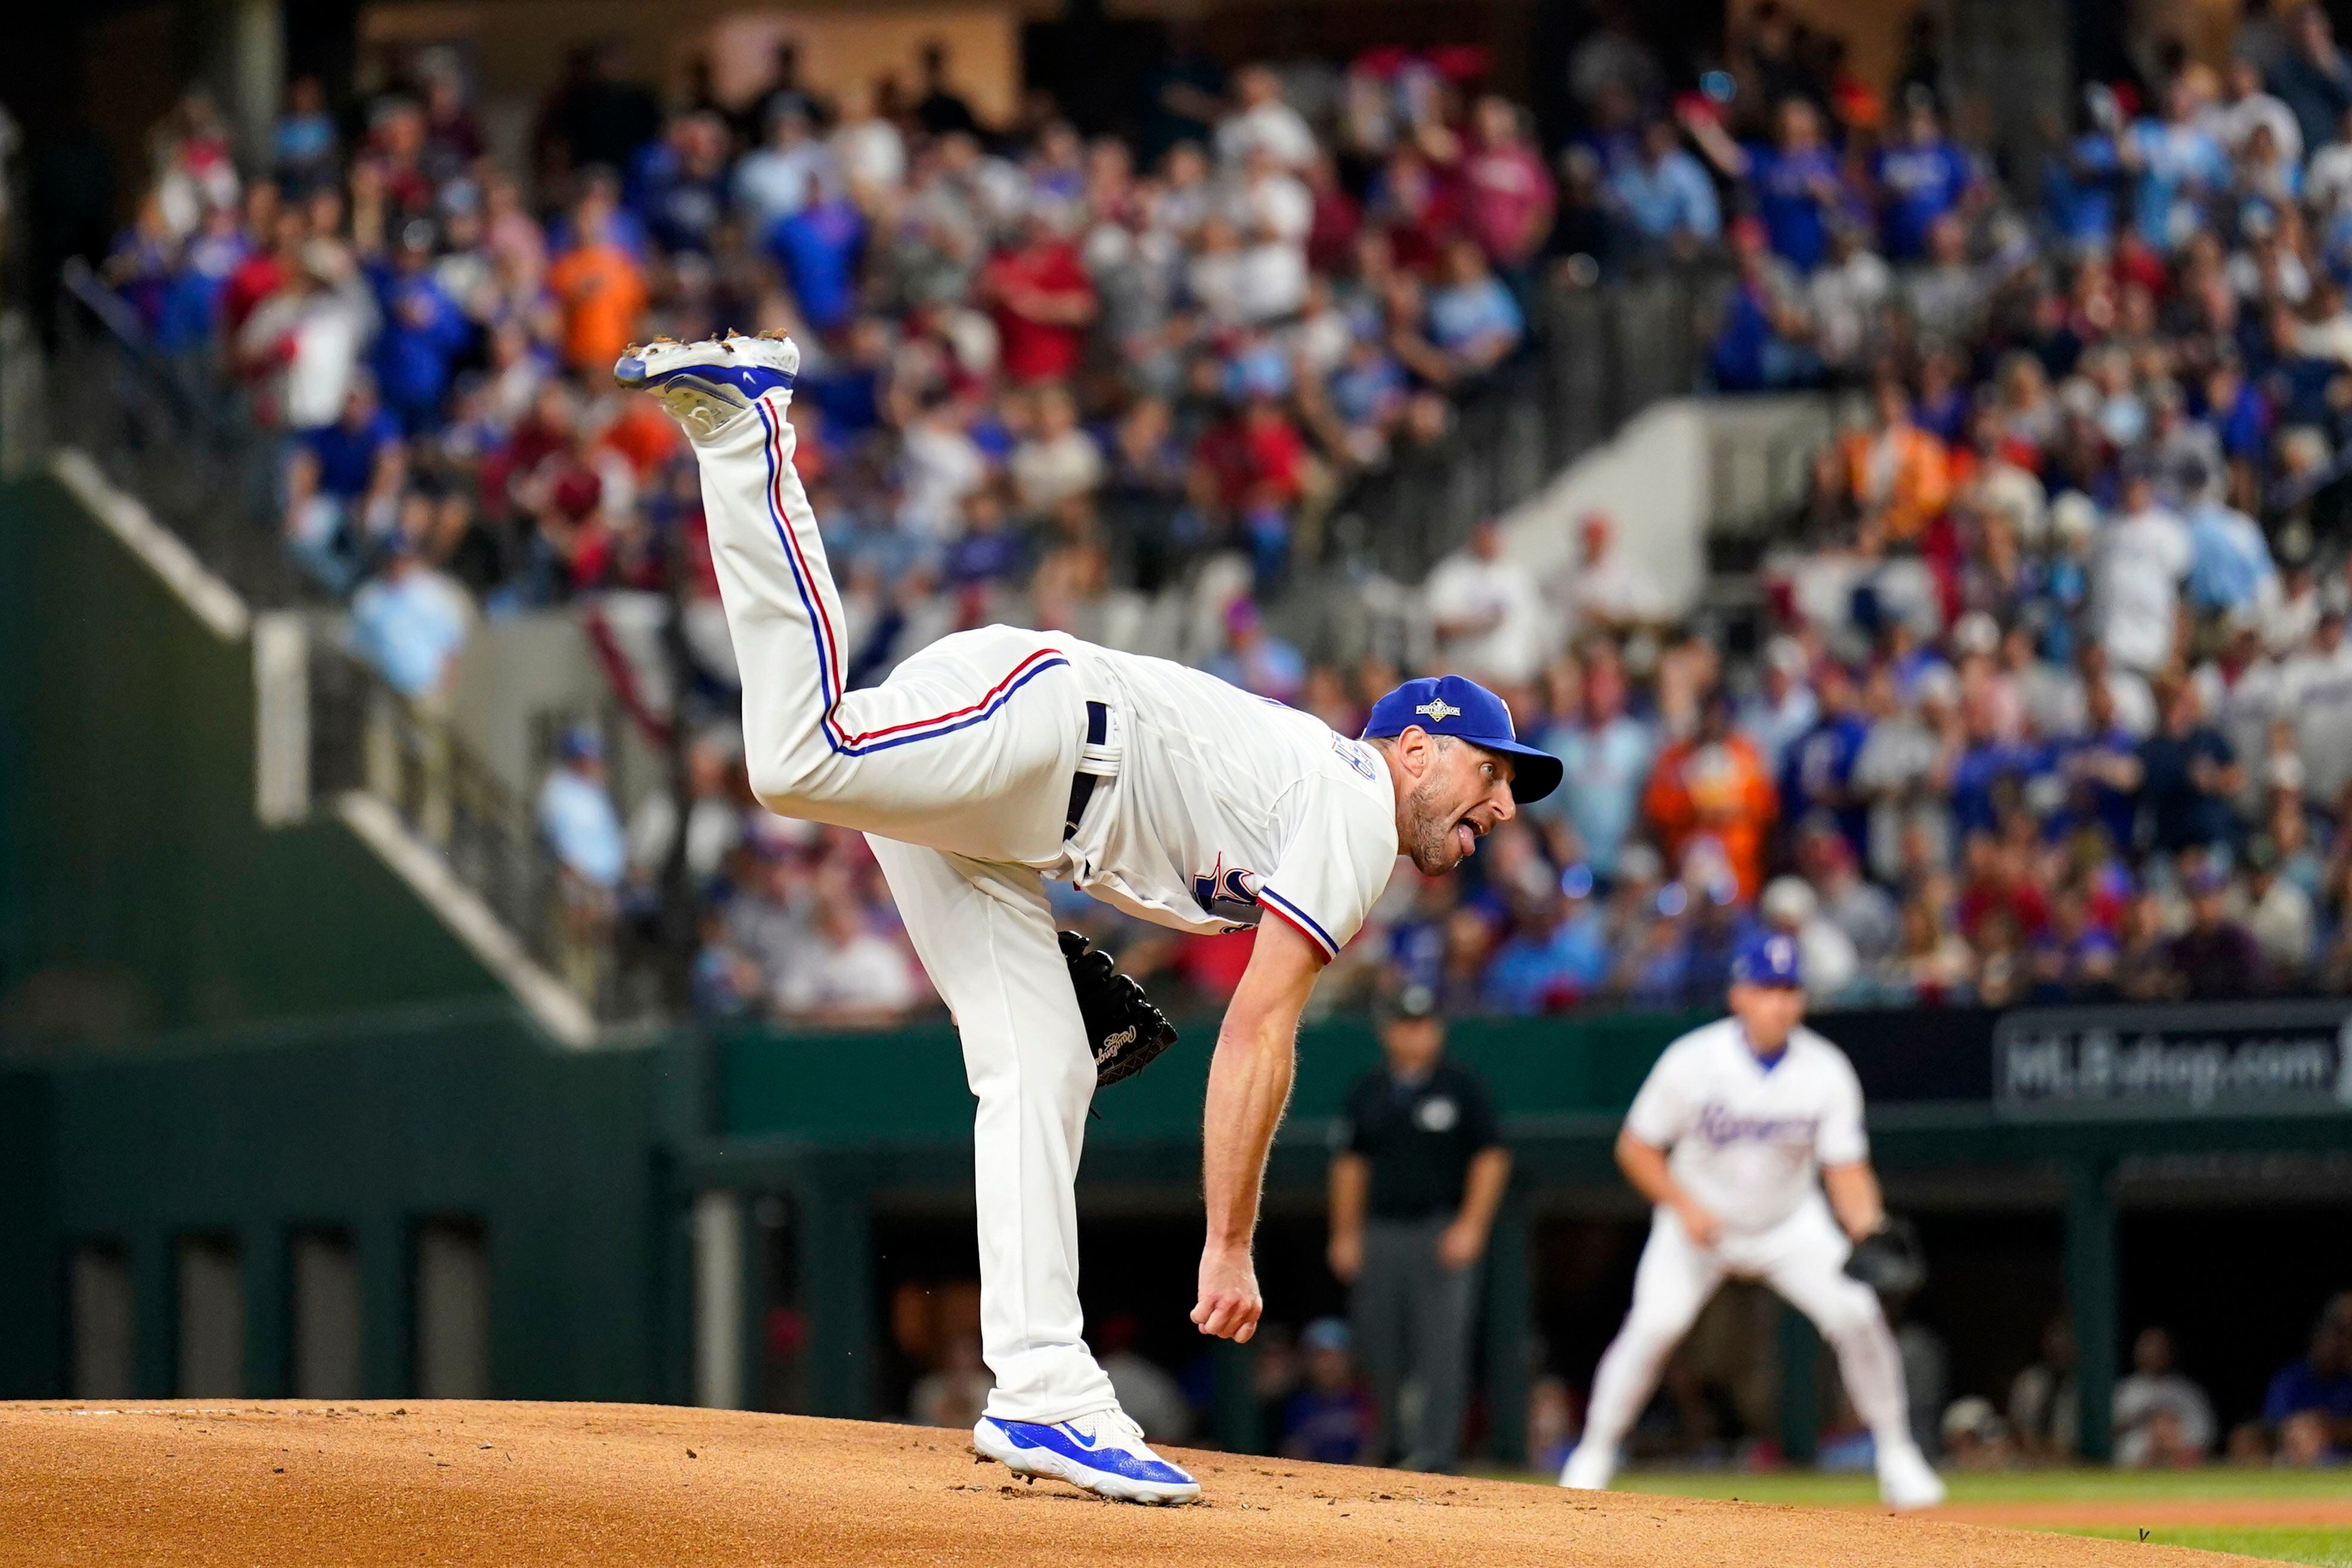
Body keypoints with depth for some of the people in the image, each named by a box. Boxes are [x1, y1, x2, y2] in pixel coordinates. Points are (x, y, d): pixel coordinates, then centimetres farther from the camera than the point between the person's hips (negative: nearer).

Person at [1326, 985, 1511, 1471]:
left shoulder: (1461, 1087, 2)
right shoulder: (1368, 1092, 12)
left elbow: (1491, 1158, 0)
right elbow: (1350, 1163, 16)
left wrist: (1470, 1226, -9)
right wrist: (1345, 1235, 9)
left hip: (1443, 1232, -4)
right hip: (1380, 1234, 4)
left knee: (1441, 1347, -9)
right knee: (1378, 1349, 3)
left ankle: (1434, 1450, -9)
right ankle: (1385, 1447, 18)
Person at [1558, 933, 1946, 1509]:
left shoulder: (1826, 1070, -15)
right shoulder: (1693, 1062, -19)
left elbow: (1847, 1169, -14)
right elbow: (1636, 1147, -10)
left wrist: (1866, 1226, -34)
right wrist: (1685, 1207, -24)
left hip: (1792, 1225, 2)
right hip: (1698, 1222, -1)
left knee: (1856, 1315, -16)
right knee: (1653, 1326, -21)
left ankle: (1896, 1455, 0)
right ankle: (1593, 1456, -3)